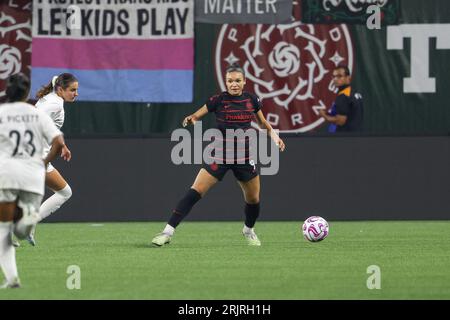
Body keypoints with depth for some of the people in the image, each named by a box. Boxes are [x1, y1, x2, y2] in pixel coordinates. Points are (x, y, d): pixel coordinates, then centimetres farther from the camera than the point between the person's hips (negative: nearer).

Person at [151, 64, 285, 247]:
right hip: (220, 155, -3)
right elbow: (194, 117, -5)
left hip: (245, 157, 3)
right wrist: (190, 120, -28)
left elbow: (264, 124, 14)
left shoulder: (252, 100, 1)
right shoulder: (218, 100, -8)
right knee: (195, 192, -15)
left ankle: (248, 230, 40)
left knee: (253, 199, 8)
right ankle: (168, 232, -15)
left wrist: (274, 136, -3)